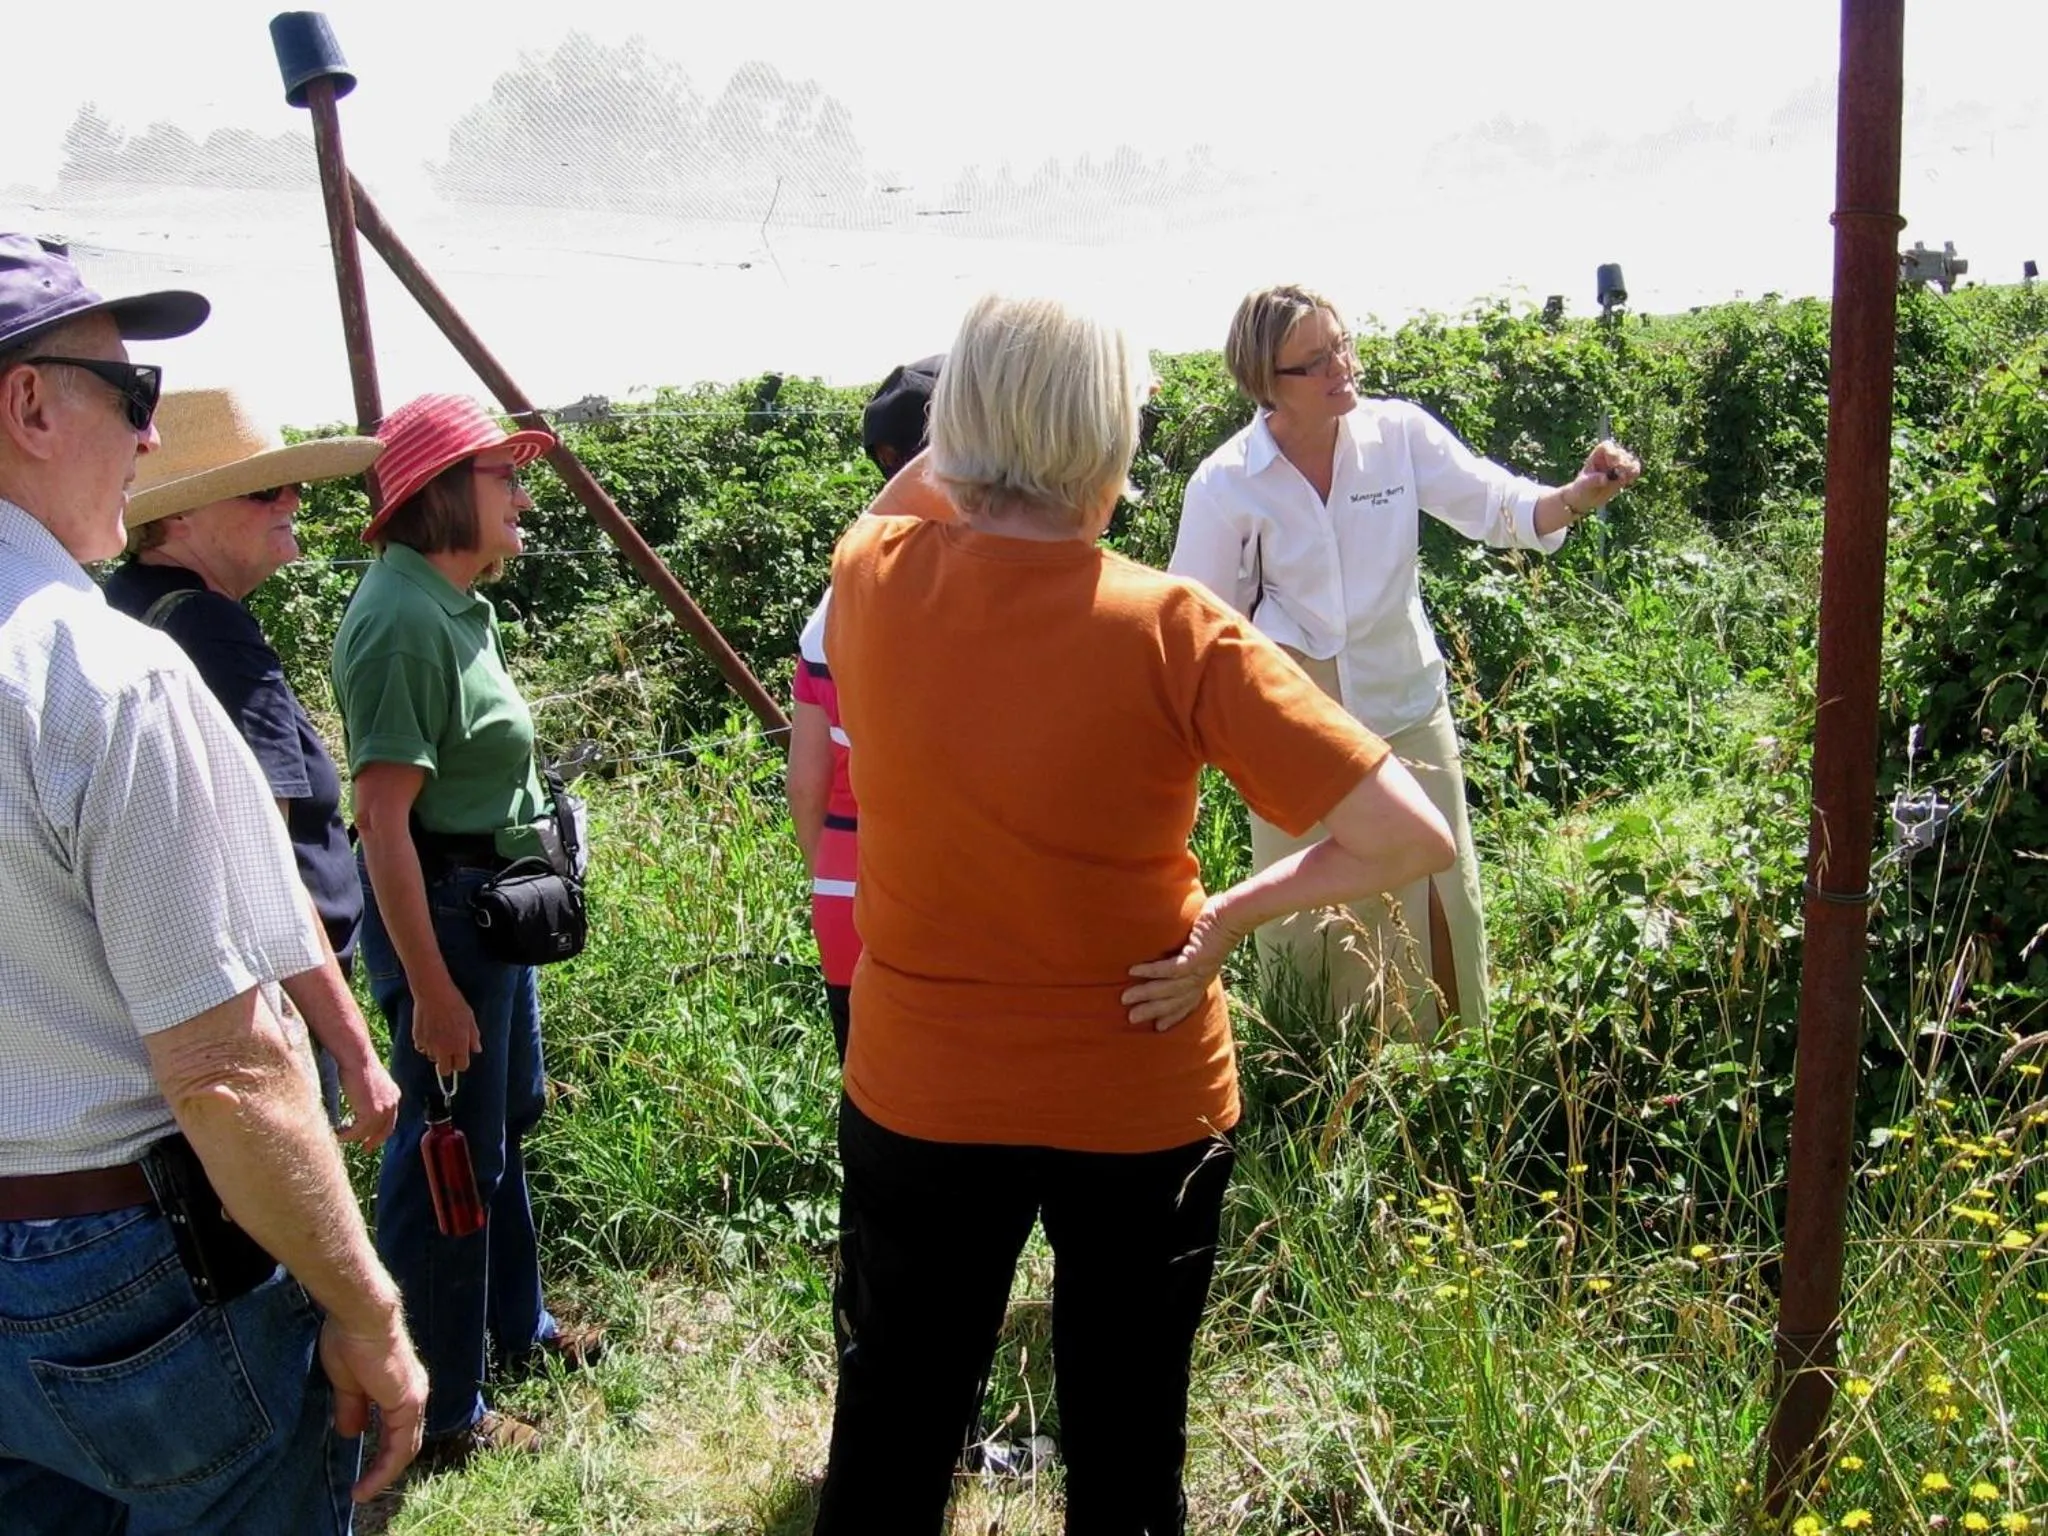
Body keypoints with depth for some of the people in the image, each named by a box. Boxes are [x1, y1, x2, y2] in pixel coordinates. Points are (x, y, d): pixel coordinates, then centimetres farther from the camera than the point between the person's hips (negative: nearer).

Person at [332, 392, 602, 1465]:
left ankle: (516, 1326, 43)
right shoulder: (399, 616, -22)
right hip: (438, 911, -10)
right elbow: (383, 821, -25)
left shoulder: (458, 604, 9)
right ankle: (442, 1415, 19)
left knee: (507, 1120, 23)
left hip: (494, 901, 10)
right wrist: (431, 990, -24)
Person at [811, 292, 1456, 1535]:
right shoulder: (1175, 630, -20)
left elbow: (913, 486, 16)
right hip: (1141, 1107, -2)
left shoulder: (872, 578, -11)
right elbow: (1414, 838, -20)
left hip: (917, 1095, 3)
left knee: (892, 1433, 23)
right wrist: (1230, 916, -10)